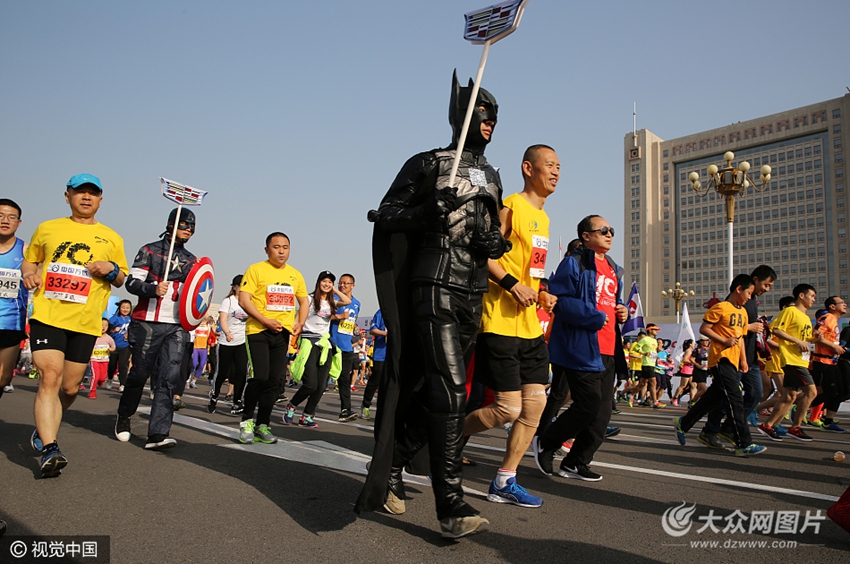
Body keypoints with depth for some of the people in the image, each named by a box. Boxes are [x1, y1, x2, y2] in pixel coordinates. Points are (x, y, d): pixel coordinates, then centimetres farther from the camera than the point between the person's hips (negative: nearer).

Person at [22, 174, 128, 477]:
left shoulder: (111, 238, 13)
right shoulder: (47, 228, 13)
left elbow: (121, 280, 17)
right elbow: (28, 259, 23)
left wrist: (111, 269, -6)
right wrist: (28, 273, 1)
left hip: (86, 323, 1)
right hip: (47, 316, -1)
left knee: (70, 387, 7)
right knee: (50, 377, -17)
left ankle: (44, 428, 35)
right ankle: (49, 450, -18)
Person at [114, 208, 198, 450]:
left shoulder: (192, 261, 18)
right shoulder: (150, 251, 4)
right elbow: (132, 282, -4)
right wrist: (153, 288, -22)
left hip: (177, 326, 3)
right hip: (148, 323, -3)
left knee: (170, 376, -9)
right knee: (139, 373, 3)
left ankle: (157, 434, -12)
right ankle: (123, 416, 31)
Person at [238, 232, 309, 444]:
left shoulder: (295, 275, 14)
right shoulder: (256, 269, -2)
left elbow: (304, 302, 23)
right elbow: (243, 299, -9)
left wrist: (300, 323, 5)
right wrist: (266, 321, -18)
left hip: (283, 333, 5)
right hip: (258, 331, -5)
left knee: (274, 381, 4)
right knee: (260, 376, -14)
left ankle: (262, 425, 15)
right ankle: (246, 420, 7)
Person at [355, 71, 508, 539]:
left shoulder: (491, 177, 20)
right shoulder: (428, 164, 1)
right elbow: (385, 214, 0)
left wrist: (496, 242, 3)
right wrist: (426, 211, -19)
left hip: (473, 294, 7)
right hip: (435, 286, -7)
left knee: (434, 388, 10)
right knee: (449, 388, -15)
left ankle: (390, 469, 28)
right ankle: (451, 506, -10)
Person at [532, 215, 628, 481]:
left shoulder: (614, 270, 22)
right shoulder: (574, 263, -5)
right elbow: (559, 300, -17)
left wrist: (622, 312, 9)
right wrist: (595, 318, -18)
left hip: (608, 350, 9)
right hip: (581, 347, -9)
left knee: (602, 411, 7)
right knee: (589, 404, -11)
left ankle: (576, 463, 21)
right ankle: (544, 443, 12)